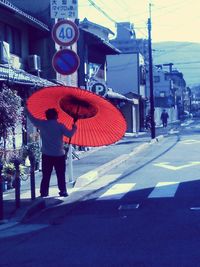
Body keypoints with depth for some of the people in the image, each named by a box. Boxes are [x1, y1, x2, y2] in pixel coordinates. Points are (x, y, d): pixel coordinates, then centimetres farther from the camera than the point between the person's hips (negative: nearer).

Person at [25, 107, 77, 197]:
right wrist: (74, 128, 5)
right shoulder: (60, 125, -7)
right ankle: (63, 191, 3)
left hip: (46, 155, 3)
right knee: (61, 175, 5)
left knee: (46, 175, 8)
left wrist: (26, 109, 28)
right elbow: (69, 134, -14)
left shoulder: (42, 124, 1)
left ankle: (44, 192, 7)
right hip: (59, 155, -2)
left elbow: (32, 118, 14)